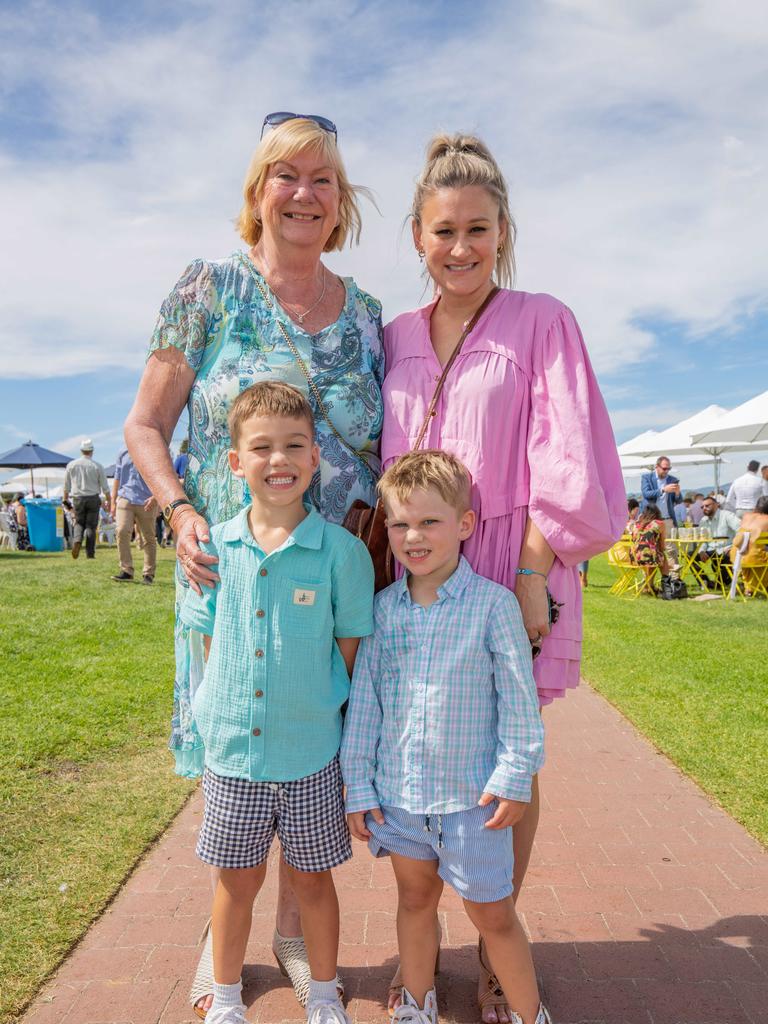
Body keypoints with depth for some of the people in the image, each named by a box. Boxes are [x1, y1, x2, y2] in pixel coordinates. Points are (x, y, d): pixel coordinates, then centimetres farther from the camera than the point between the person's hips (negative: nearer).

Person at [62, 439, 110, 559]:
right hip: (93, 498, -2)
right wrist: (108, 501, 9)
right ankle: (90, 553, 1)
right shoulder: (97, 466, -2)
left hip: (78, 498, 2)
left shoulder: (71, 465, 3)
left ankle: (77, 541, -13)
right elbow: (104, 486, 0)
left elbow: (66, 485, 9)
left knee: (79, 523, 15)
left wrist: (65, 499, 19)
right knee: (91, 525, 3)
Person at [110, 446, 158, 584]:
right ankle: (126, 570, -6)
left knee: (148, 538, 3)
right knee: (122, 531, -15)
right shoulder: (123, 453, 12)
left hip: (146, 503, -2)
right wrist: (113, 502, 12)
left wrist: (154, 497, -14)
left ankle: (148, 573, 13)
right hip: (125, 498, 2)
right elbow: (117, 478, 17)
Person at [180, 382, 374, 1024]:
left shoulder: (341, 549, -11)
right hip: (231, 751, 2)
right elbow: (210, 644, 6)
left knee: (312, 877, 16)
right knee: (238, 877, 18)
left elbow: (353, 651, -4)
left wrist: (332, 719, -4)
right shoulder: (215, 546, -4)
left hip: (312, 754, -1)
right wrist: (221, 716, 3)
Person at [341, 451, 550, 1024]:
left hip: (471, 795, -3)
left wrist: (514, 779, -8)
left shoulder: (492, 603, -13)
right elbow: (363, 699, 3)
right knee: (415, 899, 23)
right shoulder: (384, 608, -2)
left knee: (492, 913, 11)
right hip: (396, 792, 4)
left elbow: (520, 699, -8)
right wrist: (358, 786, 3)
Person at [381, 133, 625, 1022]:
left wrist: (531, 574, -14)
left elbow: (566, 464, -7)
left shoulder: (542, 323, 0)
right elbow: (383, 466, 13)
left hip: (513, 571, -3)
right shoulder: (395, 338, 11)